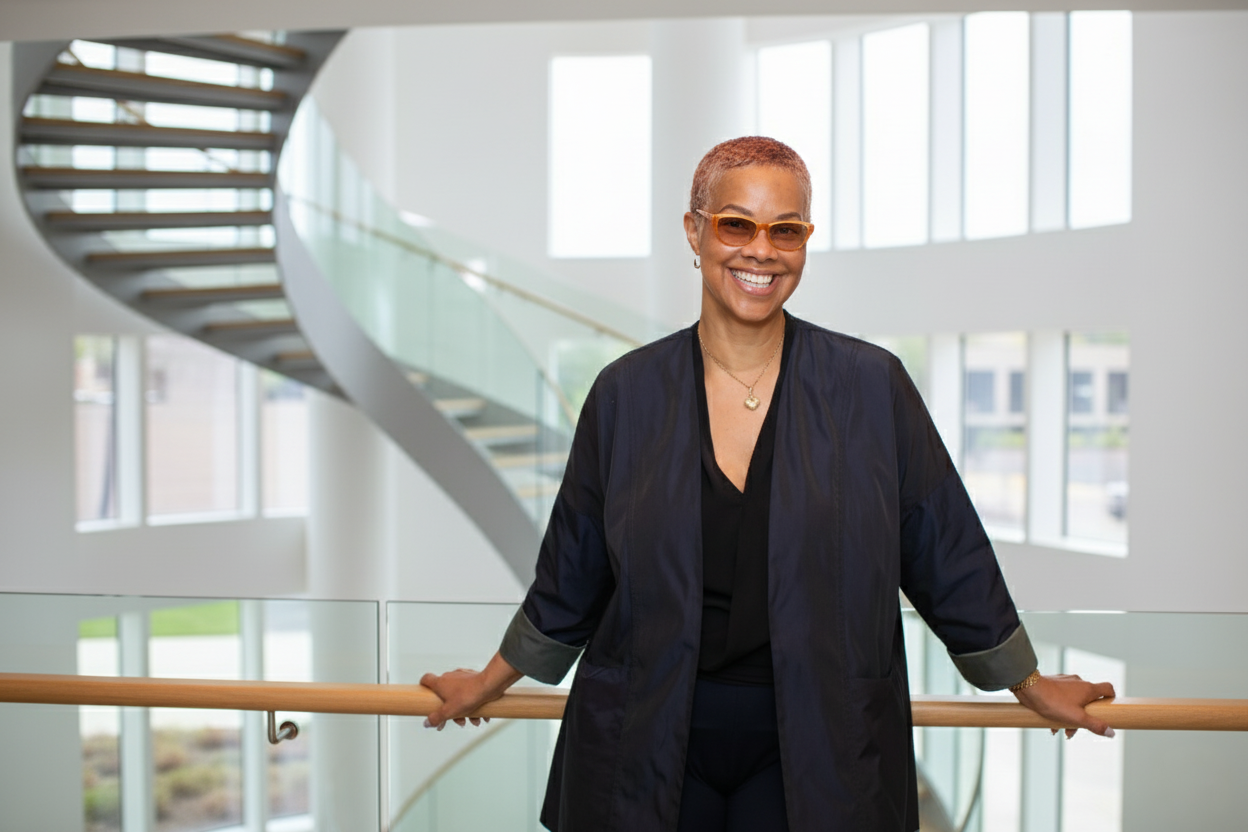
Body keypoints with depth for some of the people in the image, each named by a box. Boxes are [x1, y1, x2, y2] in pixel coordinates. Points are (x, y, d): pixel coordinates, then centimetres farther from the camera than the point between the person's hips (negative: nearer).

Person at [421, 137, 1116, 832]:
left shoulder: (872, 388, -5)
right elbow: (571, 572, 10)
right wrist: (491, 682, 17)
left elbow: (948, 558, 5)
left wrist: (1029, 685, 13)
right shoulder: (627, 393, -2)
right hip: (650, 752, 1)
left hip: (812, 754, -1)